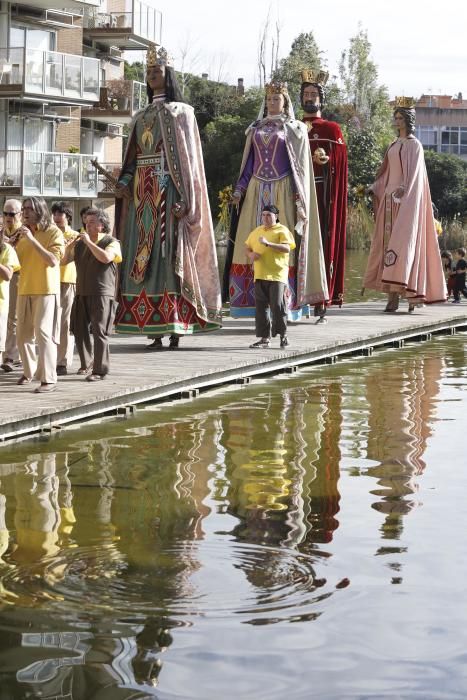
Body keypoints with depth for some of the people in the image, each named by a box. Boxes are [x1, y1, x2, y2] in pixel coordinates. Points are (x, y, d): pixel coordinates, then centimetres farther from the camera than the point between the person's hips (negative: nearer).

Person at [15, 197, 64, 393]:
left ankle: (48, 379, -14)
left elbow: (53, 261, -17)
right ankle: (29, 371, 25)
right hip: (25, 290, 7)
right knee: (23, 333, 9)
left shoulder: (53, 232, -5)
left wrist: (32, 240, -20)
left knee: (43, 332, -13)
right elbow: (17, 261, 15)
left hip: (46, 290, -6)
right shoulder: (24, 233, 14)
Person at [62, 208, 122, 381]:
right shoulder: (80, 243, 16)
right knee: (79, 329, 10)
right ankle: (86, 363, 26)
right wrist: (68, 248, -2)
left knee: (99, 332, -9)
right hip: (82, 294, 6)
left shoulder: (111, 242, -2)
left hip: (101, 295, -6)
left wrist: (89, 242, -15)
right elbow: (65, 260, 18)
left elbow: (106, 257, -21)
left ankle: (100, 370, -7)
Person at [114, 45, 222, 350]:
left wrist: (183, 199, -16)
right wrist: (124, 182, -3)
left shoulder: (181, 112, 3)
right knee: (143, 255, 0)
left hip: (168, 190, -6)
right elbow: (133, 156, 17)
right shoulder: (142, 117, 20)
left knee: (169, 255, -11)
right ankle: (155, 331, 1)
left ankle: (175, 328, -10)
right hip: (142, 191, 6)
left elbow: (187, 157, -5)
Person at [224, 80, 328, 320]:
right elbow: (249, 163, 18)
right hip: (257, 192, 4)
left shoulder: (294, 129, 5)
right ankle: (256, 301, 0)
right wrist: (240, 190, 6)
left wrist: (299, 199, -9)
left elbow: (300, 165, 1)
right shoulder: (256, 129, 16)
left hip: (282, 193, -4)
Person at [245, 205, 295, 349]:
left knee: (277, 305, -10)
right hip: (260, 275, 6)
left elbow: (287, 248, -14)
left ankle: (283, 334, 6)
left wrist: (268, 244, -23)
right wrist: (250, 254, 0)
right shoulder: (256, 231, 18)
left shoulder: (282, 230, 0)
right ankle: (264, 338, 8)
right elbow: (247, 247, 24)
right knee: (261, 307, 4)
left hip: (277, 275, -6)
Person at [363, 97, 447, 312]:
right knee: (388, 242, 1)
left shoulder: (414, 145, -3)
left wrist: (403, 190, -26)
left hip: (406, 200, -7)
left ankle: (395, 295, -18)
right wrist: (375, 190, 10)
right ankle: (392, 294, 0)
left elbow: (413, 175, -13)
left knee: (401, 243, -13)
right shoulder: (394, 145, 18)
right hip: (389, 198, 7)